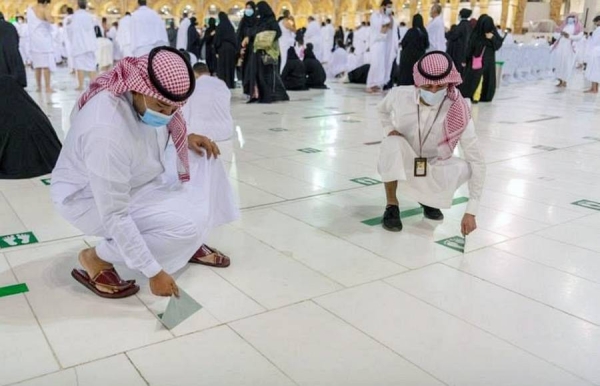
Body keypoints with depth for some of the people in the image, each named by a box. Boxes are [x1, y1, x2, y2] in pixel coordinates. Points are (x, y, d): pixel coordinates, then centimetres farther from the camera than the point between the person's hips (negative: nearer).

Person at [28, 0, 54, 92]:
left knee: (37, 65, 12)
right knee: (46, 65, -5)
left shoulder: (30, 9, 8)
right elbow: (50, 20, -29)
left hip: (34, 39, 6)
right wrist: (48, 10, -13)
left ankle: (39, 87, 16)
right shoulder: (44, 10, -12)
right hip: (44, 39, -6)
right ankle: (48, 87, -7)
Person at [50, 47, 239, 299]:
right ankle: (96, 260, -5)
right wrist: (153, 272, -28)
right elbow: (115, 217, -34)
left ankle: (190, 245, 9)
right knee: (185, 225, -25)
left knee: (203, 158, -3)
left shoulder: (148, 100, -17)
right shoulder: (106, 132, -40)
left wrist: (185, 138, -9)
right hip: (89, 198, -8)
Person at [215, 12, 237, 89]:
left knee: (222, 67, -3)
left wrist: (216, 51, -3)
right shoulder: (230, 25, 10)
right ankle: (231, 84, 12)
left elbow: (217, 39, -8)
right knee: (230, 66, 10)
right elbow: (235, 39, 11)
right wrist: (235, 49, 13)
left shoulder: (220, 26, -7)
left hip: (223, 48, -5)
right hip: (231, 48, 6)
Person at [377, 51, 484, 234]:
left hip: (433, 169, 1)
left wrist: (471, 211, -29)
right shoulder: (400, 95, -21)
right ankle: (391, 205, -12)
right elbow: (383, 110, 6)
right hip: (401, 165, -1)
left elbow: (477, 162, -24)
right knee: (392, 143, -35)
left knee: (464, 167, -30)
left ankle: (428, 198, 5)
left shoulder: (458, 114, -26)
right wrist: (390, 130, -17)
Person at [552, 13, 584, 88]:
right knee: (558, 64, 0)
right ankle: (560, 81, 7)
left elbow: (579, 37, -6)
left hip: (569, 48, -4)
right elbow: (555, 35, 11)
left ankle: (564, 82, -8)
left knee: (566, 65, -9)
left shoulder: (578, 27, 7)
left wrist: (569, 36, -18)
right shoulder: (563, 26, 18)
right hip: (560, 48, 4)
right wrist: (561, 34, -10)